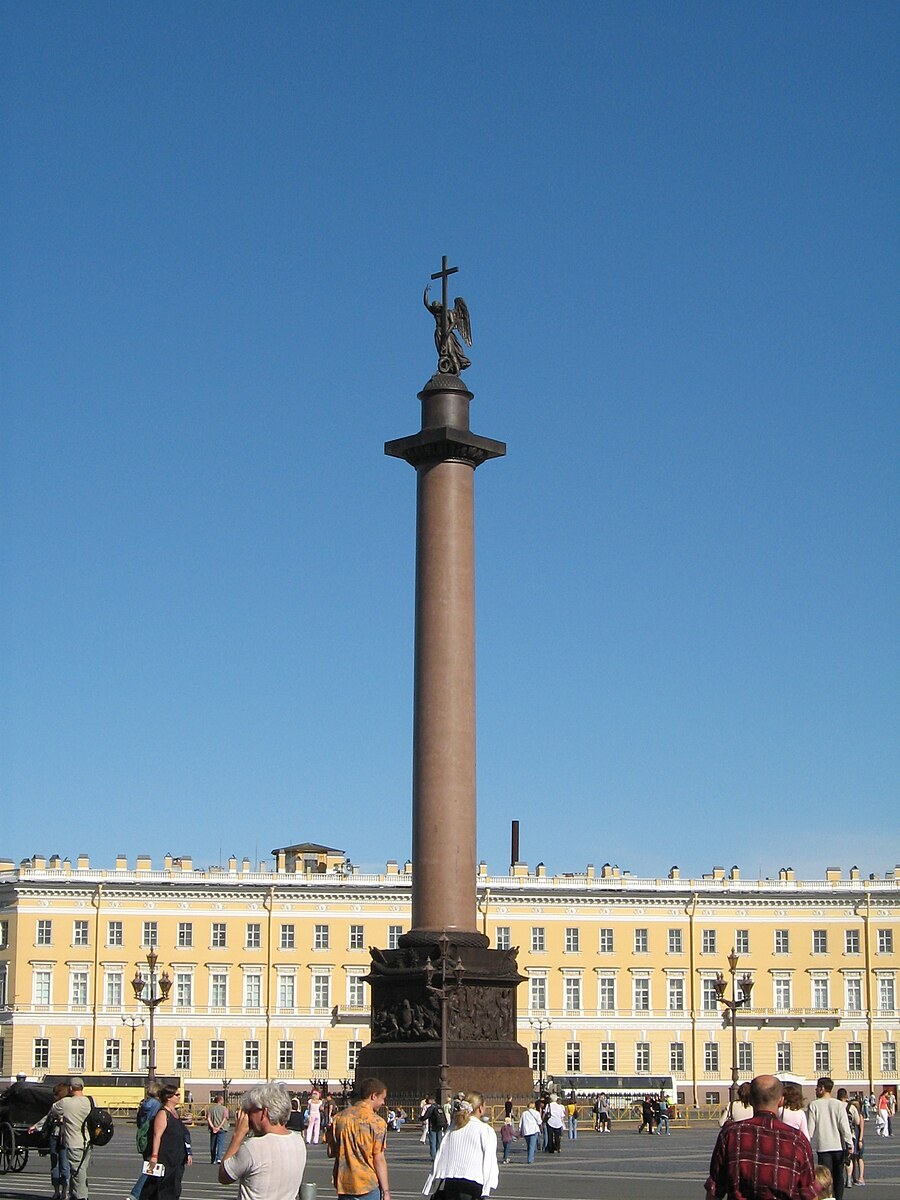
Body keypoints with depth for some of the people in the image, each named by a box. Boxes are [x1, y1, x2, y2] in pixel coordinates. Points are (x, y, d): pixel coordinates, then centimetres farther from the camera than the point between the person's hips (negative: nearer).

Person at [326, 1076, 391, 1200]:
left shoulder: (339, 1118, 4)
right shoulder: (376, 1122, -11)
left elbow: (331, 1152, 6)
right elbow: (379, 1160, -11)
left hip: (344, 1184, 5)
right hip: (368, 1184, -5)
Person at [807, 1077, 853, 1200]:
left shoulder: (814, 1105, -6)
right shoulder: (838, 1104, -1)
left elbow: (810, 1127, -6)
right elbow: (845, 1126, -5)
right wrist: (850, 1144, -1)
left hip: (823, 1147, -2)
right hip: (839, 1145, 2)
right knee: (838, 1175, 14)